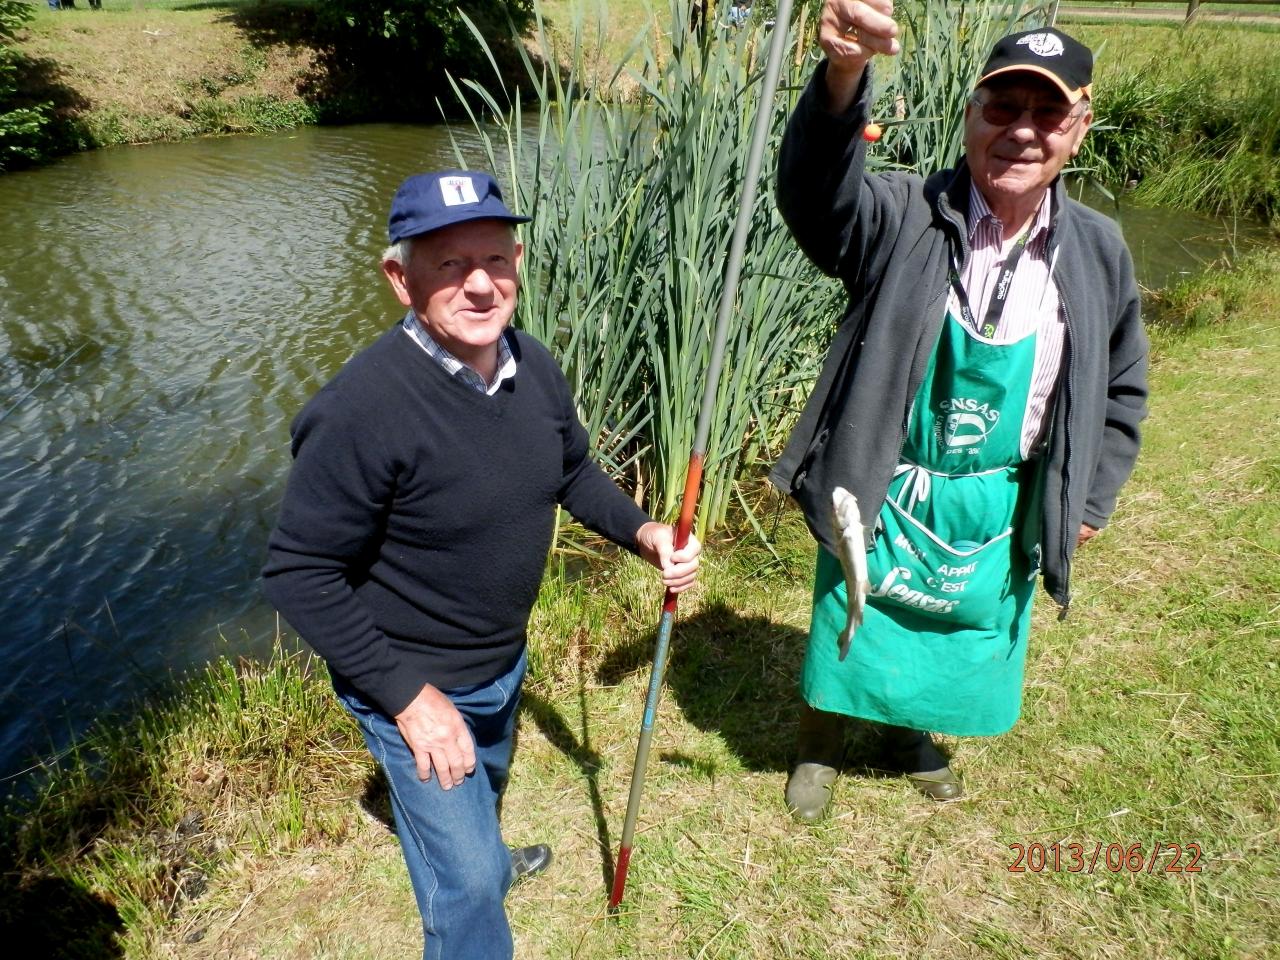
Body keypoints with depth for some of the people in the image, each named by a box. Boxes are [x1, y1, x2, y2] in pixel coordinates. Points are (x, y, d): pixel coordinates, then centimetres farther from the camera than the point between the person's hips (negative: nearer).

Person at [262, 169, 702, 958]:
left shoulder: (535, 367, -12)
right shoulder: (362, 410, -33)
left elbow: (574, 471, 6)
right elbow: (300, 576, -26)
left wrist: (642, 530, -12)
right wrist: (409, 697, -26)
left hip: (505, 658, 7)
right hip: (412, 684, -7)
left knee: (488, 784, 35)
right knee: (467, 883, 5)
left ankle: (482, 859, 67)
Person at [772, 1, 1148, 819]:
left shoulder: (1099, 252, -4)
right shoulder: (904, 219, -17)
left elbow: (1122, 389, 8)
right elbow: (819, 189, -40)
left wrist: (1088, 503, 6)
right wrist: (844, 74, -58)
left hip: (1002, 510, 4)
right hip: (884, 497, -3)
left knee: (962, 637, 23)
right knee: (852, 629, 16)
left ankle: (911, 733, 55)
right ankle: (820, 747, 46)